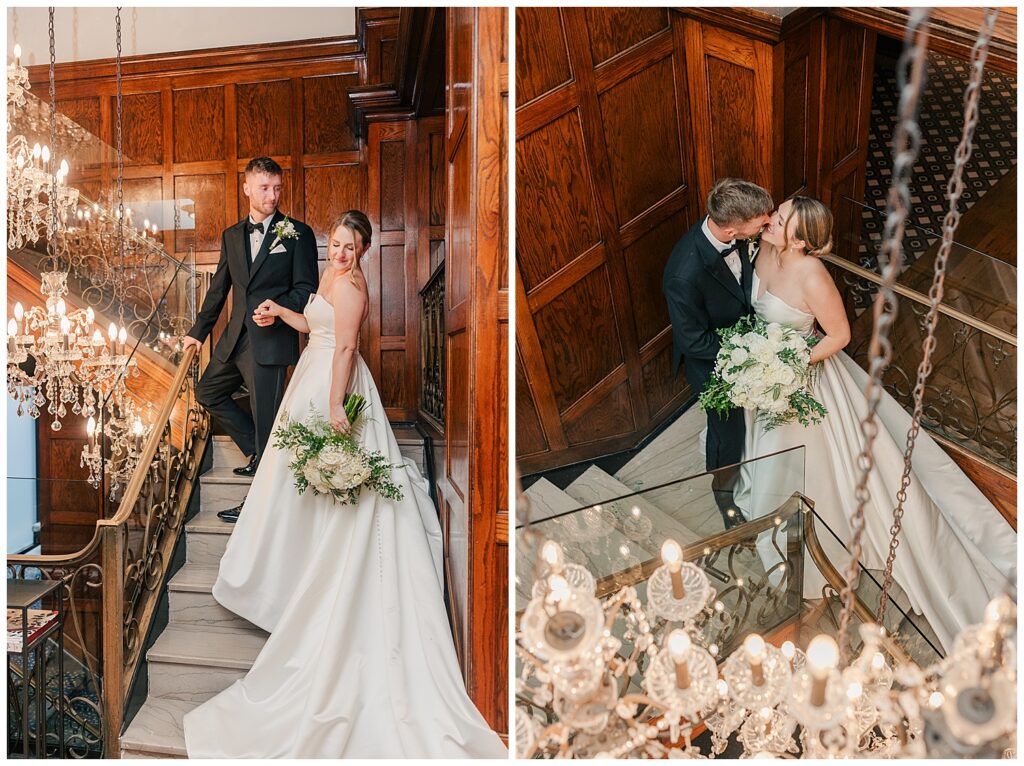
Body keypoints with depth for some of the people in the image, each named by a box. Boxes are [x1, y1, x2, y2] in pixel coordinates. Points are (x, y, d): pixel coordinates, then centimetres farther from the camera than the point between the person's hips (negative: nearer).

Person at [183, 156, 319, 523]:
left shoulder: (298, 233, -3)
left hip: (270, 341, -7)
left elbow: (308, 288, -7)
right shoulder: (231, 236, 13)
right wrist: (198, 331, 23)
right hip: (235, 338, 7)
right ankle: (257, 454, 29)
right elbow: (219, 288, 20)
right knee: (207, 392, 19)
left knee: (265, 417, -2)